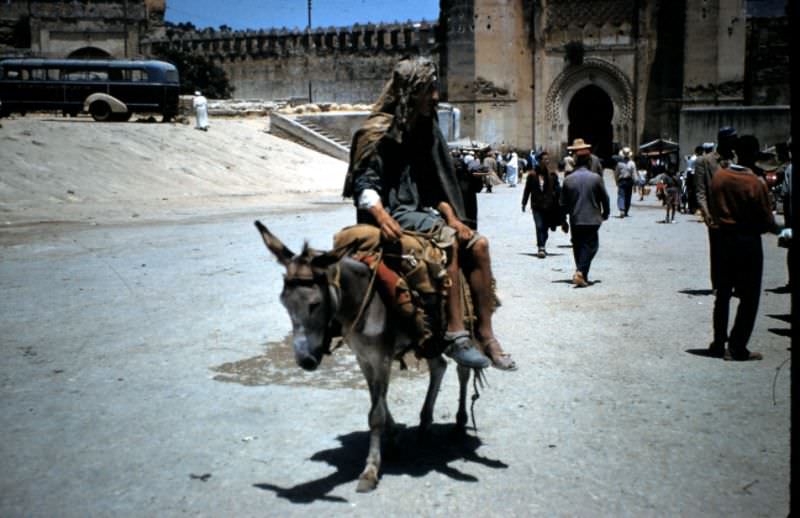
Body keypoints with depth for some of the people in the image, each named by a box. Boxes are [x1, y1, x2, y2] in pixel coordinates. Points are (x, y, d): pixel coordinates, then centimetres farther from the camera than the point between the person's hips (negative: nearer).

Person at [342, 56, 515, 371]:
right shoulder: (381, 132, -7)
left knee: (478, 244, -14)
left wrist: (452, 217, 0)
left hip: (421, 211, 7)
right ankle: (454, 334, -31)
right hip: (393, 213, -7)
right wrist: (380, 215, -31)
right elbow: (365, 183, -13)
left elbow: (435, 185, 16)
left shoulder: (426, 130, 14)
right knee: (448, 240, -30)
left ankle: (485, 334, -13)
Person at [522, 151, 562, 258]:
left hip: (549, 207, 2)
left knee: (545, 228, 12)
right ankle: (541, 248, -12)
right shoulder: (532, 175, -3)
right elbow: (527, 190, 5)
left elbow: (557, 189, 2)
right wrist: (524, 203, 7)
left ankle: (542, 247, 29)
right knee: (539, 227, -12)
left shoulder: (552, 175, -1)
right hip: (537, 206, -2)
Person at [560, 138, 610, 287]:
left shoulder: (568, 180, -2)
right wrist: (605, 214, 18)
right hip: (592, 219, -3)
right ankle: (581, 272, -16)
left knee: (578, 247, 15)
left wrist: (563, 222, 13)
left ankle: (582, 275, 21)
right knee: (590, 245, 2)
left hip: (575, 220, 3)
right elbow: (604, 198, 1)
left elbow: (563, 203, 2)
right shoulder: (596, 178, -8)